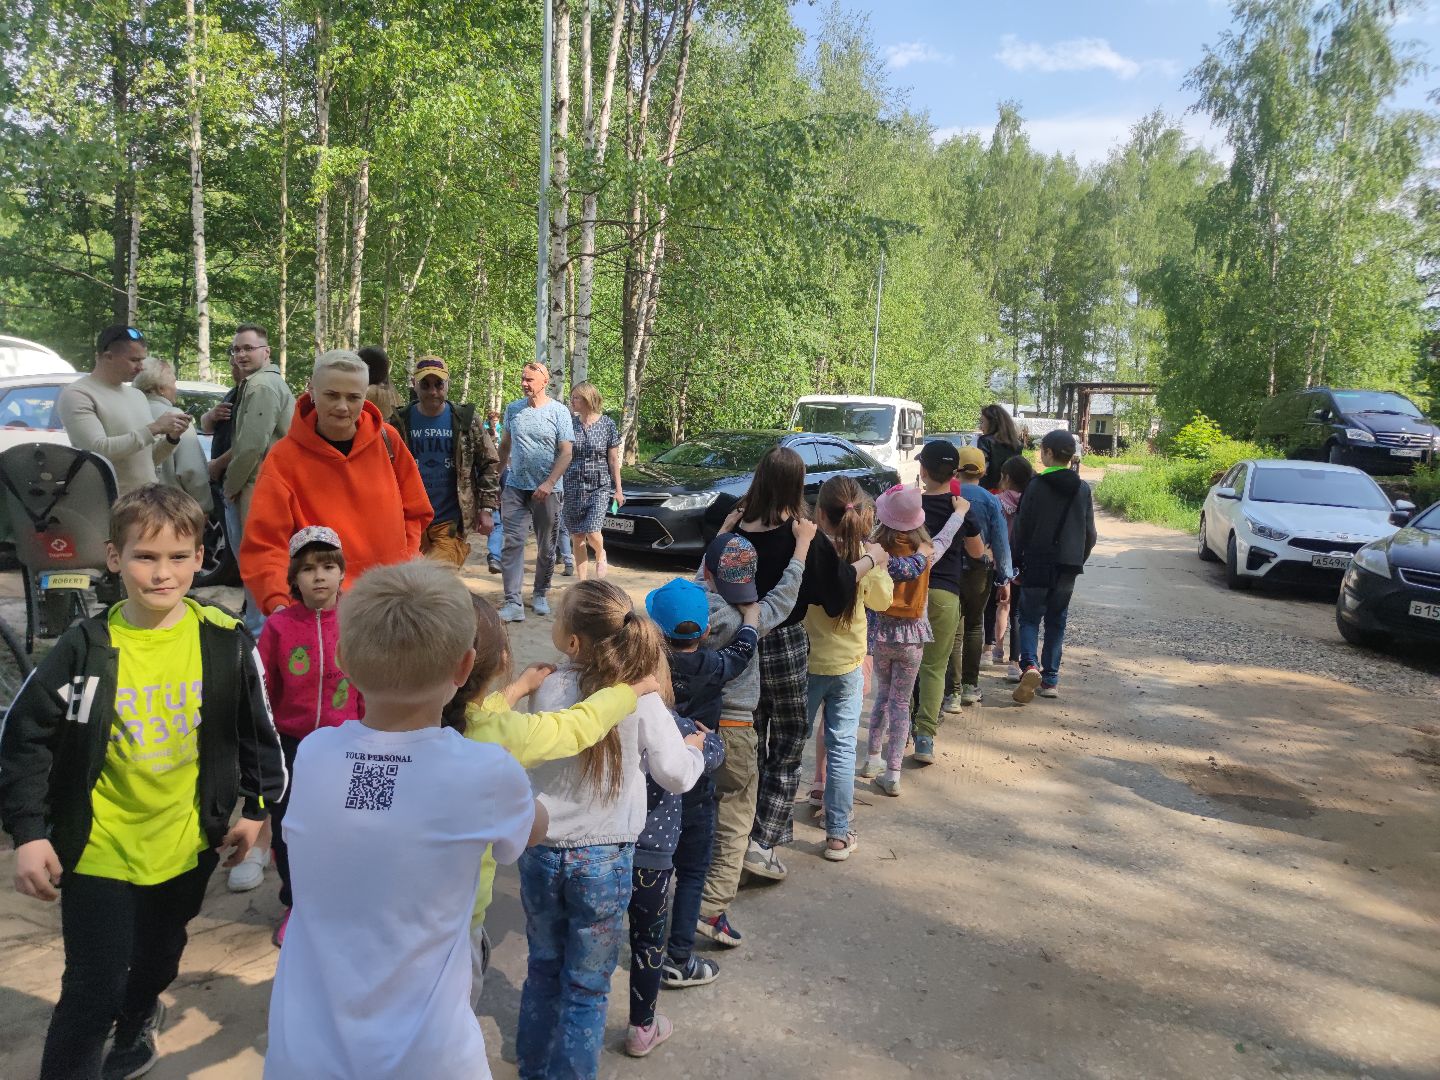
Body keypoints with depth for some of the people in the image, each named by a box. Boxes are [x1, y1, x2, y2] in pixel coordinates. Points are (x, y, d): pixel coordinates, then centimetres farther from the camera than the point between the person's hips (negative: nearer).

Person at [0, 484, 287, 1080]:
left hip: (186, 843, 3)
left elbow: (257, 730, 0)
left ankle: (136, 1021, 56)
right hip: (98, 849, -2)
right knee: (92, 991, -2)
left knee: (159, 959, 25)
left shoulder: (225, 643, -12)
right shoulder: (85, 647, -15)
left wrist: (256, 808, 4)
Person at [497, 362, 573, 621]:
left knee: (546, 547, 9)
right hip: (515, 488, 2)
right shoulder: (512, 409, 7)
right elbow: (505, 446, 16)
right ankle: (513, 603, -11)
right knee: (512, 543, -9)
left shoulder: (559, 412, -3)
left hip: (545, 491, -2)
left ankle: (540, 595, 27)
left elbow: (566, 453, -7)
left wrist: (549, 483, -19)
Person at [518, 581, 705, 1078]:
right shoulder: (640, 696, -15)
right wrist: (694, 747, 10)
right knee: (586, 987, 13)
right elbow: (676, 775, -10)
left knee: (543, 969, 23)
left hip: (542, 854, 3)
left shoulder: (548, 690, -11)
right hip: (605, 860, -2)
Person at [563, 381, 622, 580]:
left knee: (592, 532, -15)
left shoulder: (607, 424, -2)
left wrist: (618, 489, 1)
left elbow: (613, 459, 1)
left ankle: (601, 554, 20)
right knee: (577, 537, 4)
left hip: (599, 487, -3)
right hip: (573, 487, 3)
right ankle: (582, 581, 15)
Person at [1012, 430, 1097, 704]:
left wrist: (1016, 562, 0)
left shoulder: (1036, 486, -10)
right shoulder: (1083, 489, 3)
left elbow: (1022, 528, -8)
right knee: (1056, 621, 13)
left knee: (1029, 617, 7)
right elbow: (1090, 533, 8)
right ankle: (1050, 679, 14)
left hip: (1037, 565, -4)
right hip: (1068, 567, 4)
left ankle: (1029, 665, -16)